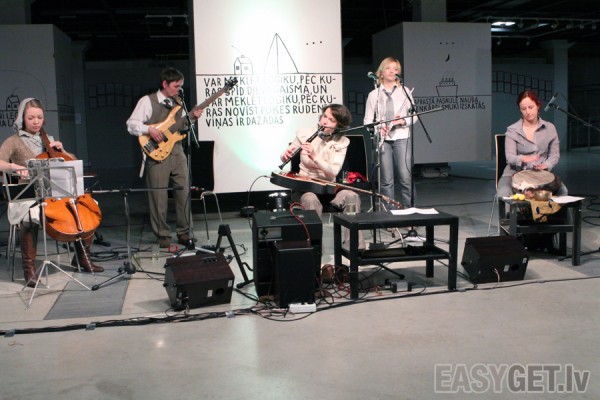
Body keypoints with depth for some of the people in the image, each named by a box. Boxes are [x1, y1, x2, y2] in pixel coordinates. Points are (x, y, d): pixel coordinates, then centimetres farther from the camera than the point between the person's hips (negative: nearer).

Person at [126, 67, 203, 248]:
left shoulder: (178, 103, 15)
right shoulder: (147, 101, -3)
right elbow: (131, 124, -5)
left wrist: (191, 118, 5)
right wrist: (149, 129, -20)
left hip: (177, 152, 5)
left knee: (184, 194, 4)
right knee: (159, 197, -1)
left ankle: (184, 233, 16)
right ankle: (163, 235, 10)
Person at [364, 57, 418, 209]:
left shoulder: (404, 91, 9)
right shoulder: (374, 94, 9)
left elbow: (414, 116, 9)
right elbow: (367, 120, 7)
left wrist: (404, 121, -10)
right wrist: (377, 128, -11)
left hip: (401, 138, 0)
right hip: (382, 139, 0)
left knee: (405, 178, -9)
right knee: (386, 179, 0)